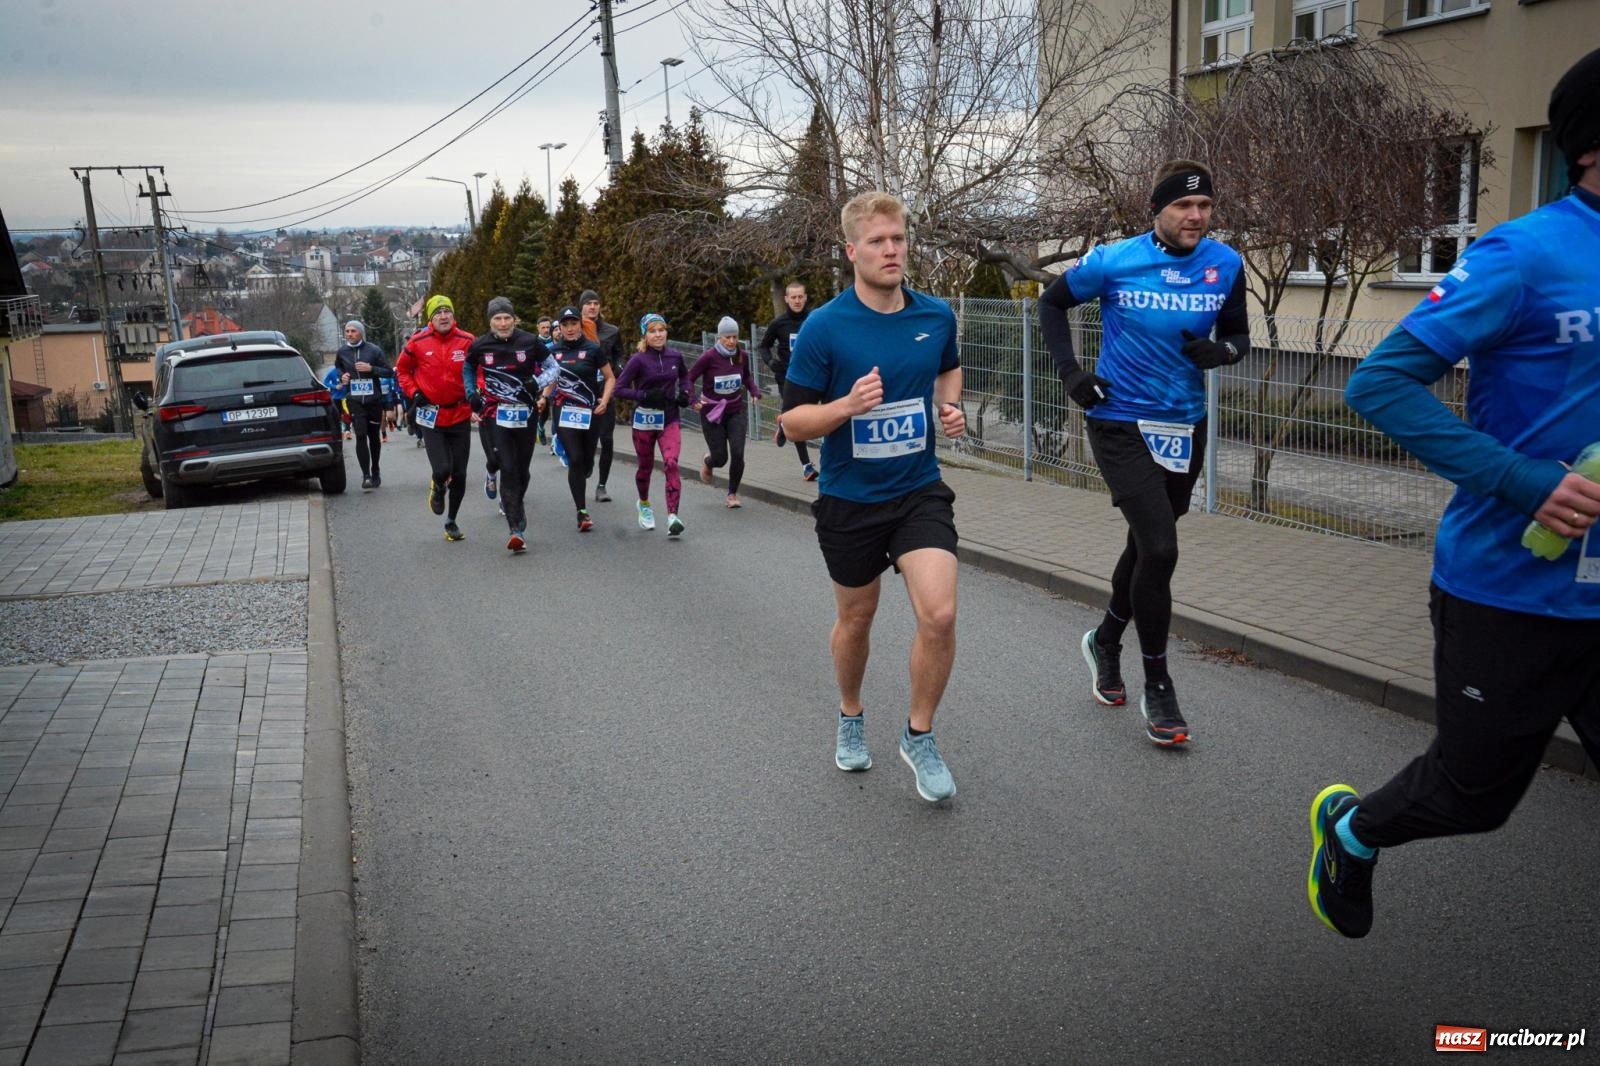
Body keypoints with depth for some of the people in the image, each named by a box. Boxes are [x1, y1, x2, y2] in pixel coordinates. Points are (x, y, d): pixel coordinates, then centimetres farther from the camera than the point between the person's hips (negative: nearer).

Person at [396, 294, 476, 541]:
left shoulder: (467, 341, -5)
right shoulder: (418, 342, -5)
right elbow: (402, 369, 11)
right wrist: (413, 392, -3)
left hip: (460, 415, 1)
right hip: (431, 416, -1)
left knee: (459, 475, 6)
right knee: (442, 469, -15)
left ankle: (451, 522, 25)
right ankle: (438, 488, 24)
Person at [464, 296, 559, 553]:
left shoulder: (530, 342, -5)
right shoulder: (479, 345, -2)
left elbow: (552, 367, 4)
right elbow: (467, 370, 18)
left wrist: (537, 383, -14)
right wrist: (472, 395, 6)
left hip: (525, 413, 2)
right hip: (496, 414, -1)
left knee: (522, 469, 13)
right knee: (508, 468, -13)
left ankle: (512, 502, 44)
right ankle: (517, 530, -14)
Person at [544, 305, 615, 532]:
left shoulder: (593, 349, -2)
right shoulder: (554, 351, 7)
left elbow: (610, 378, 3)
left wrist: (604, 400, -11)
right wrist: (544, 397, 2)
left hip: (590, 413, -1)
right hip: (564, 413, 1)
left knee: (587, 461, 8)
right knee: (575, 460, -11)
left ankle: (579, 482, 45)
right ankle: (582, 512, -6)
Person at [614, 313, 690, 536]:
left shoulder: (675, 356, 1)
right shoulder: (639, 360, -10)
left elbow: (684, 375, 23)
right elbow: (619, 388, -11)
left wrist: (684, 392, 4)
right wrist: (645, 396, -22)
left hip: (670, 419, 1)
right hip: (644, 419, -1)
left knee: (671, 464, -18)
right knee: (646, 467, 14)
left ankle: (672, 516, -23)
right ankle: (644, 504, 44)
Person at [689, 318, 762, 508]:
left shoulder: (742, 355, -4)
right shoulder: (710, 356, -16)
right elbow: (689, 378, -9)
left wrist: (755, 391, 0)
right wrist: (693, 400, -19)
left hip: (735, 411, 3)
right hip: (712, 412, -3)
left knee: (738, 454, -11)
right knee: (720, 458, -1)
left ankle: (733, 493, 12)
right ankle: (707, 462, 39)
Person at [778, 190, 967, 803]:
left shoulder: (937, 316, -2)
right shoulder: (824, 327, -13)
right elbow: (793, 422, -10)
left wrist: (949, 408, 0)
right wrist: (848, 405, -28)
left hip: (920, 491, 2)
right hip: (848, 499, -1)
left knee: (939, 614, -15)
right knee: (856, 619, 15)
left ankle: (919, 737, 9)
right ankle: (850, 719, 44)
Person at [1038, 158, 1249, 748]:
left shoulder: (1225, 265, -2)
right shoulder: (1113, 262, -10)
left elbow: (1238, 333, 10)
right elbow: (1052, 302, 5)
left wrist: (1221, 351, -13)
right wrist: (1070, 370, -5)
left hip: (1185, 428, 5)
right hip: (1120, 423, -4)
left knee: (1146, 544, 17)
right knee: (1159, 549, -14)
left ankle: (1105, 640, 43)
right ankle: (1156, 683, 3)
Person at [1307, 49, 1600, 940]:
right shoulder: (1527, 256, -15)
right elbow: (1381, 382, -20)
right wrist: (1523, 483, -26)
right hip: (1511, 593, -6)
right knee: (1475, 793, 13)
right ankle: (1351, 831, 43)